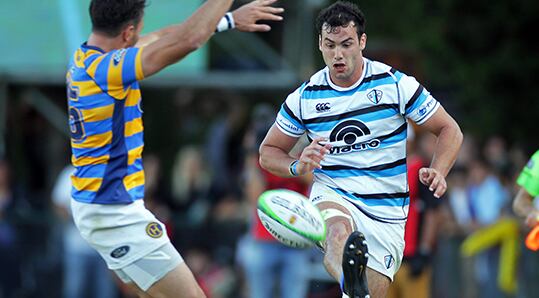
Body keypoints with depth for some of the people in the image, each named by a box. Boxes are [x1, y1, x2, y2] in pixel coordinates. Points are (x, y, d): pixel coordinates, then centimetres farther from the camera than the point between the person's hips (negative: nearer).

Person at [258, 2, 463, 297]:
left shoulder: (395, 84, -3)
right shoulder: (305, 97, 2)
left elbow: (449, 130, 3)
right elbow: (268, 152, 12)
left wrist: (437, 172, -17)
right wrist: (298, 167, -10)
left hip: (387, 213, 1)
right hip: (332, 195, -1)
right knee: (338, 228, -38)